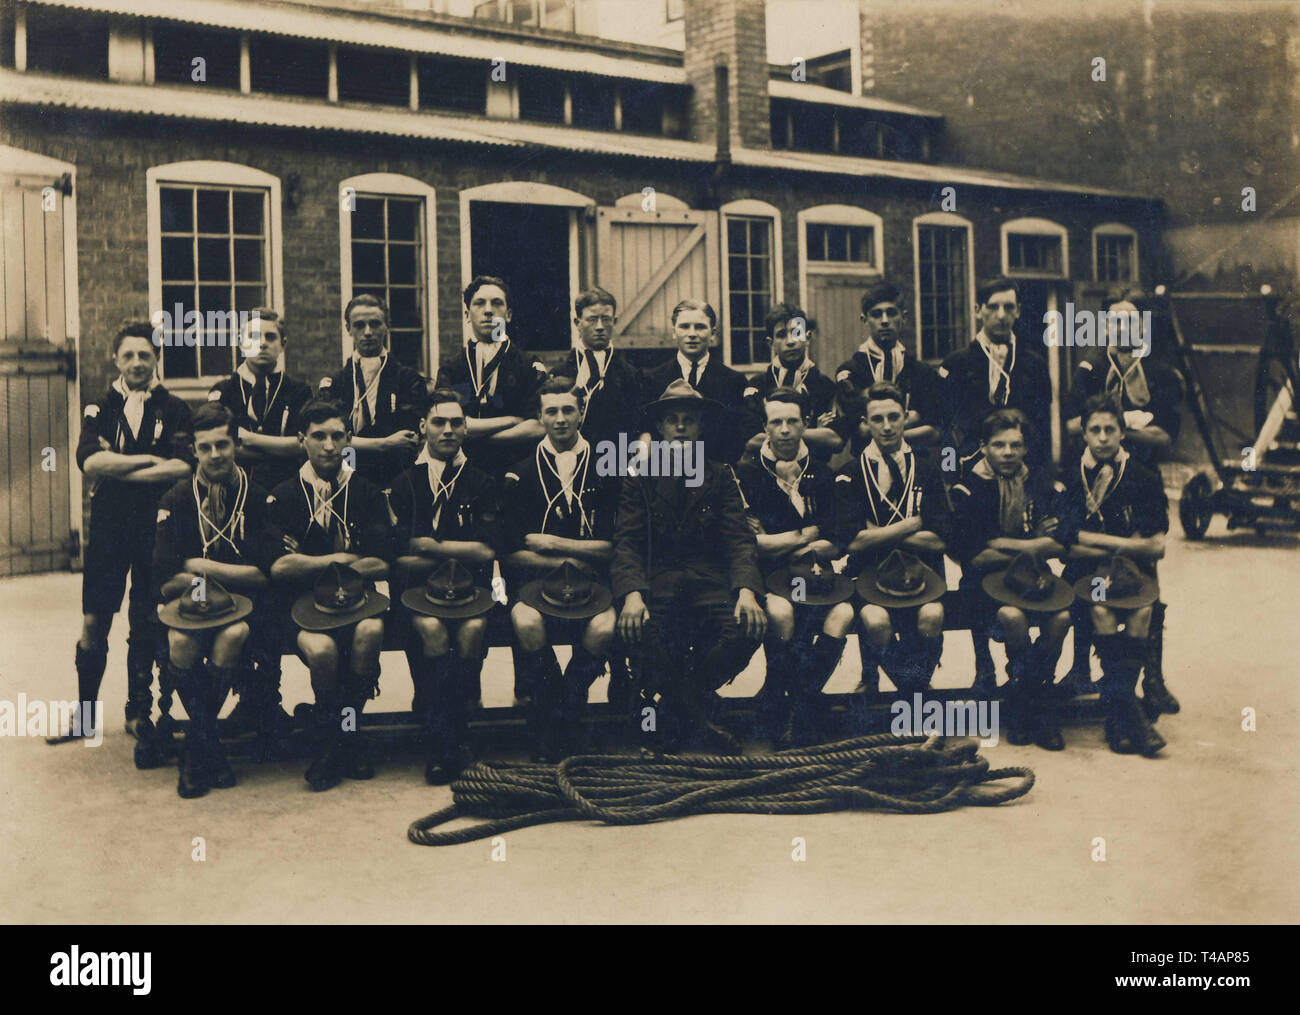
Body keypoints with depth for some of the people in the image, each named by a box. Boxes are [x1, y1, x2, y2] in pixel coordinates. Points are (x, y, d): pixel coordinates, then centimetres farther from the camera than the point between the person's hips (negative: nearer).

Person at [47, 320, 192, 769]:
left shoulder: (174, 411, 4)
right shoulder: (100, 409, 9)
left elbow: (183, 467, -11)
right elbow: (88, 460, -8)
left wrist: (117, 469, -13)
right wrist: (149, 460, -12)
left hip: (156, 528, -1)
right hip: (108, 529, 1)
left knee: (148, 626, 3)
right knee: (94, 624, 3)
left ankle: (140, 713, 16)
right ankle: (84, 715, 16)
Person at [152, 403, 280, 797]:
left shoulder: (259, 497, -1)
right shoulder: (176, 501, 2)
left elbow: (266, 572, -8)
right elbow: (166, 580, -5)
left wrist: (202, 566, -8)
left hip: (243, 602, -1)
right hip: (188, 600, 1)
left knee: (233, 634, -35)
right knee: (181, 640, -33)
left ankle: (196, 747, -14)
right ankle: (209, 745, -11)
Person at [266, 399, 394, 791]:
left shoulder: (367, 493, 9)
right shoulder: (284, 497, 5)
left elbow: (381, 565, 1)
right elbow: (277, 566, -6)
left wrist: (309, 562, -6)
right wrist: (340, 559, -5)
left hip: (355, 599, 2)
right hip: (304, 604, -1)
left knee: (371, 631, -32)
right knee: (322, 648, -33)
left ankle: (342, 738, -10)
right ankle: (330, 742, -6)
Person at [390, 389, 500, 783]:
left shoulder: (481, 483, 11)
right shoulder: (406, 484, 8)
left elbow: (488, 550, -1)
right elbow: (401, 558, -1)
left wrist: (432, 547, -3)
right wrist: (459, 553, -5)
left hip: (471, 588, 1)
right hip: (421, 589, -1)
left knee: (472, 629, -30)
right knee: (431, 629, -32)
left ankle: (447, 737, -20)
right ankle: (446, 739, -25)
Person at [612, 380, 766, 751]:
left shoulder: (720, 476, 14)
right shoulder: (640, 479, 11)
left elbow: (740, 539, 4)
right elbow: (627, 543, 1)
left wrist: (746, 590, -18)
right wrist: (632, 593, -20)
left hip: (710, 579, 1)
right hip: (657, 578, -1)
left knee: (748, 627, -29)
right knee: (636, 630, -33)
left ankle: (684, 706, -1)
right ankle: (701, 719, -10)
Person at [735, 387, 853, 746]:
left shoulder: (822, 474, 14)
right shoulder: (748, 474, 4)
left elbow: (836, 544, 11)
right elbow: (750, 540, -4)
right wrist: (807, 534, -1)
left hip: (813, 571, 3)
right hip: (768, 574, -3)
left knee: (843, 613, -28)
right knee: (780, 612, -35)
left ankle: (799, 704, -16)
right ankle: (781, 704, -14)